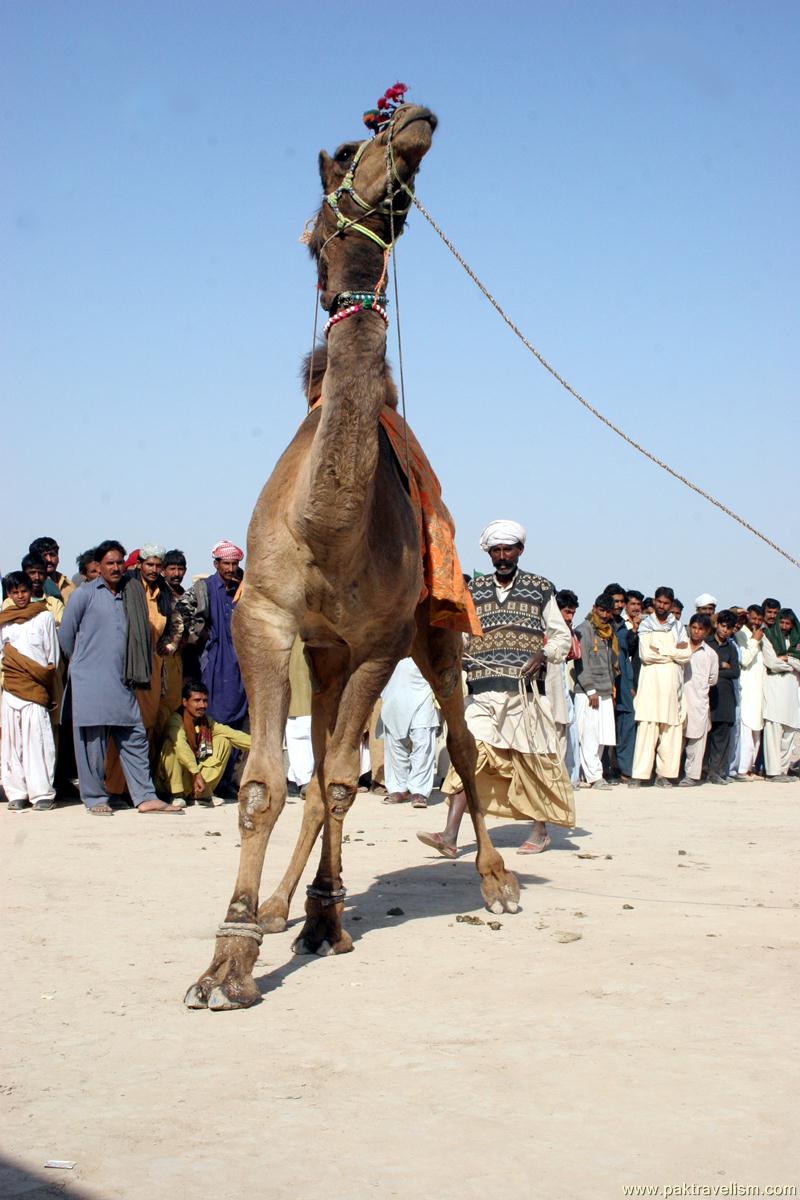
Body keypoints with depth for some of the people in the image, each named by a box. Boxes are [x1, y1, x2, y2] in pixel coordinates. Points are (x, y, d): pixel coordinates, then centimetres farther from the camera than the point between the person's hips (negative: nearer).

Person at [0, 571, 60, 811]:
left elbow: (53, 655, 7)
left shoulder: (44, 616, 7)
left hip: (36, 687, -3)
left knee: (37, 739, -9)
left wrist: (50, 687, 2)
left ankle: (42, 793, -9)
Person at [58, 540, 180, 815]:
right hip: (90, 681, -4)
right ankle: (95, 799, 9)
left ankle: (145, 797, 3)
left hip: (121, 681, 4)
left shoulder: (131, 596, 13)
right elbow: (66, 634, 5)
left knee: (135, 738, 1)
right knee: (93, 741, -1)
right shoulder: (84, 594, 0)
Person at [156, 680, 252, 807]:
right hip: (170, 780, -5)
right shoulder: (176, 720, -19)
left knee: (224, 741, -7)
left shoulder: (207, 722, 0)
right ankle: (177, 795, -18)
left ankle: (201, 793, -7)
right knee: (170, 745, -30)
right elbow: (181, 745, -37)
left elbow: (232, 734, -10)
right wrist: (196, 773, -50)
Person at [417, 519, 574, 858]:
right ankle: (450, 836, -18)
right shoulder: (473, 591, 14)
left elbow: (562, 636, 11)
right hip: (483, 692, 1)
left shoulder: (540, 589, 8)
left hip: (524, 690, -1)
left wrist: (543, 654, -8)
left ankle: (540, 831, 22)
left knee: (532, 758, 5)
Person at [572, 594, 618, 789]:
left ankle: (589, 773, 9)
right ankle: (594, 776, -9)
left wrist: (611, 686, 15)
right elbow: (581, 663, -10)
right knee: (589, 735, -8)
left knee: (602, 736, 4)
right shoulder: (583, 630, -4)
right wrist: (591, 690, -13)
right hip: (587, 692, -7)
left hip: (605, 692, 7)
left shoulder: (610, 631, 18)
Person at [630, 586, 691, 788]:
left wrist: (661, 650, -4)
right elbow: (646, 654, -7)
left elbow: (686, 655, 4)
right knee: (646, 728, -11)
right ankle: (639, 775, -12)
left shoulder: (678, 627, 16)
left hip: (672, 683, 3)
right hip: (651, 682, -3)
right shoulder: (646, 625, 8)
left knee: (671, 730, -1)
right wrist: (674, 651, -3)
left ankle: (665, 774, 3)